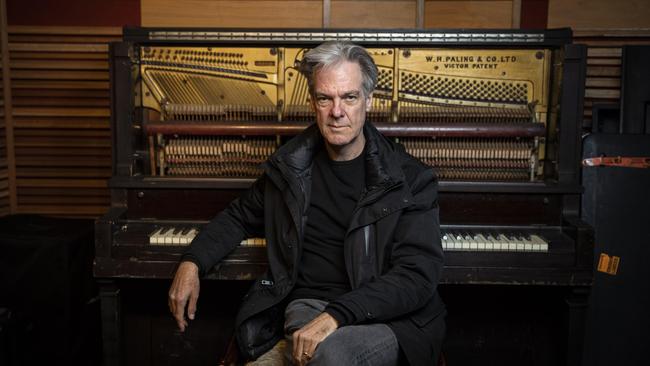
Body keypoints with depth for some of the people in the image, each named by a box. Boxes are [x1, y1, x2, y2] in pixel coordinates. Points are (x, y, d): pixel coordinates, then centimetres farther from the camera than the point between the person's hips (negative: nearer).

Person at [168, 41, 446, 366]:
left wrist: (336, 315, -26)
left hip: (391, 317, -2)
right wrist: (192, 263, 8)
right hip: (309, 304, 2)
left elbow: (418, 277, -14)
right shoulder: (290, 165, 8)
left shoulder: (412, 180, -5)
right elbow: (239, 216, 24)